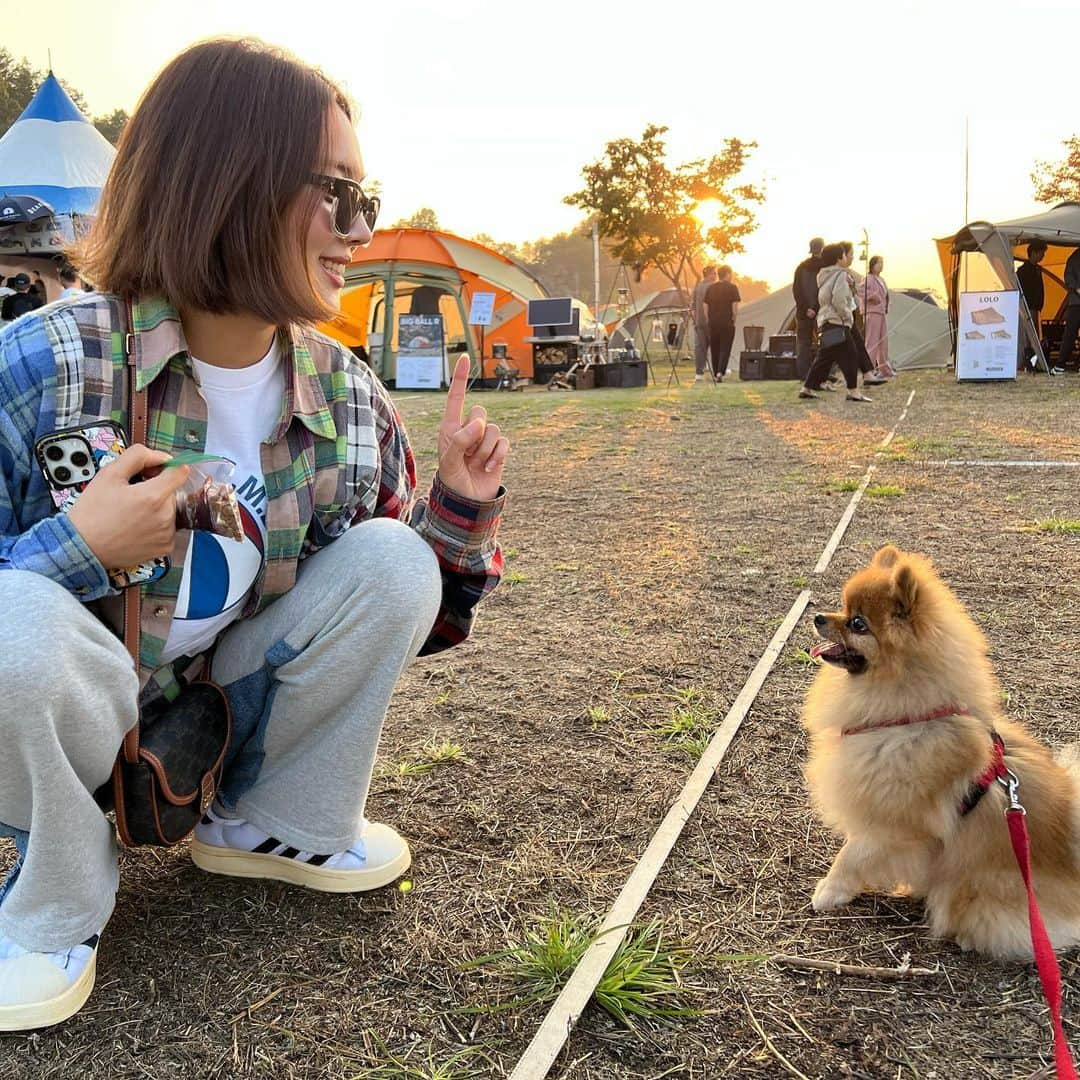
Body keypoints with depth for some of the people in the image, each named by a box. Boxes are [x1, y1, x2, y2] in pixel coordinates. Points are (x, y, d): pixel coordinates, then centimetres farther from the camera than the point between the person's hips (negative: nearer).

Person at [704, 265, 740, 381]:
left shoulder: (710, 288, 8)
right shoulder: (732, 287, -4)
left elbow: (705, 306, 8)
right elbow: (735, 307, -9)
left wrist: (709, 320, 13)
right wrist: (733, 320, 2)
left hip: (713, 323, 4)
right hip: (727, 323, -4)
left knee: (714, 349, 12)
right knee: (725, 348, -2)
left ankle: (715, 374, 17)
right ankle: (720, 372, -18)